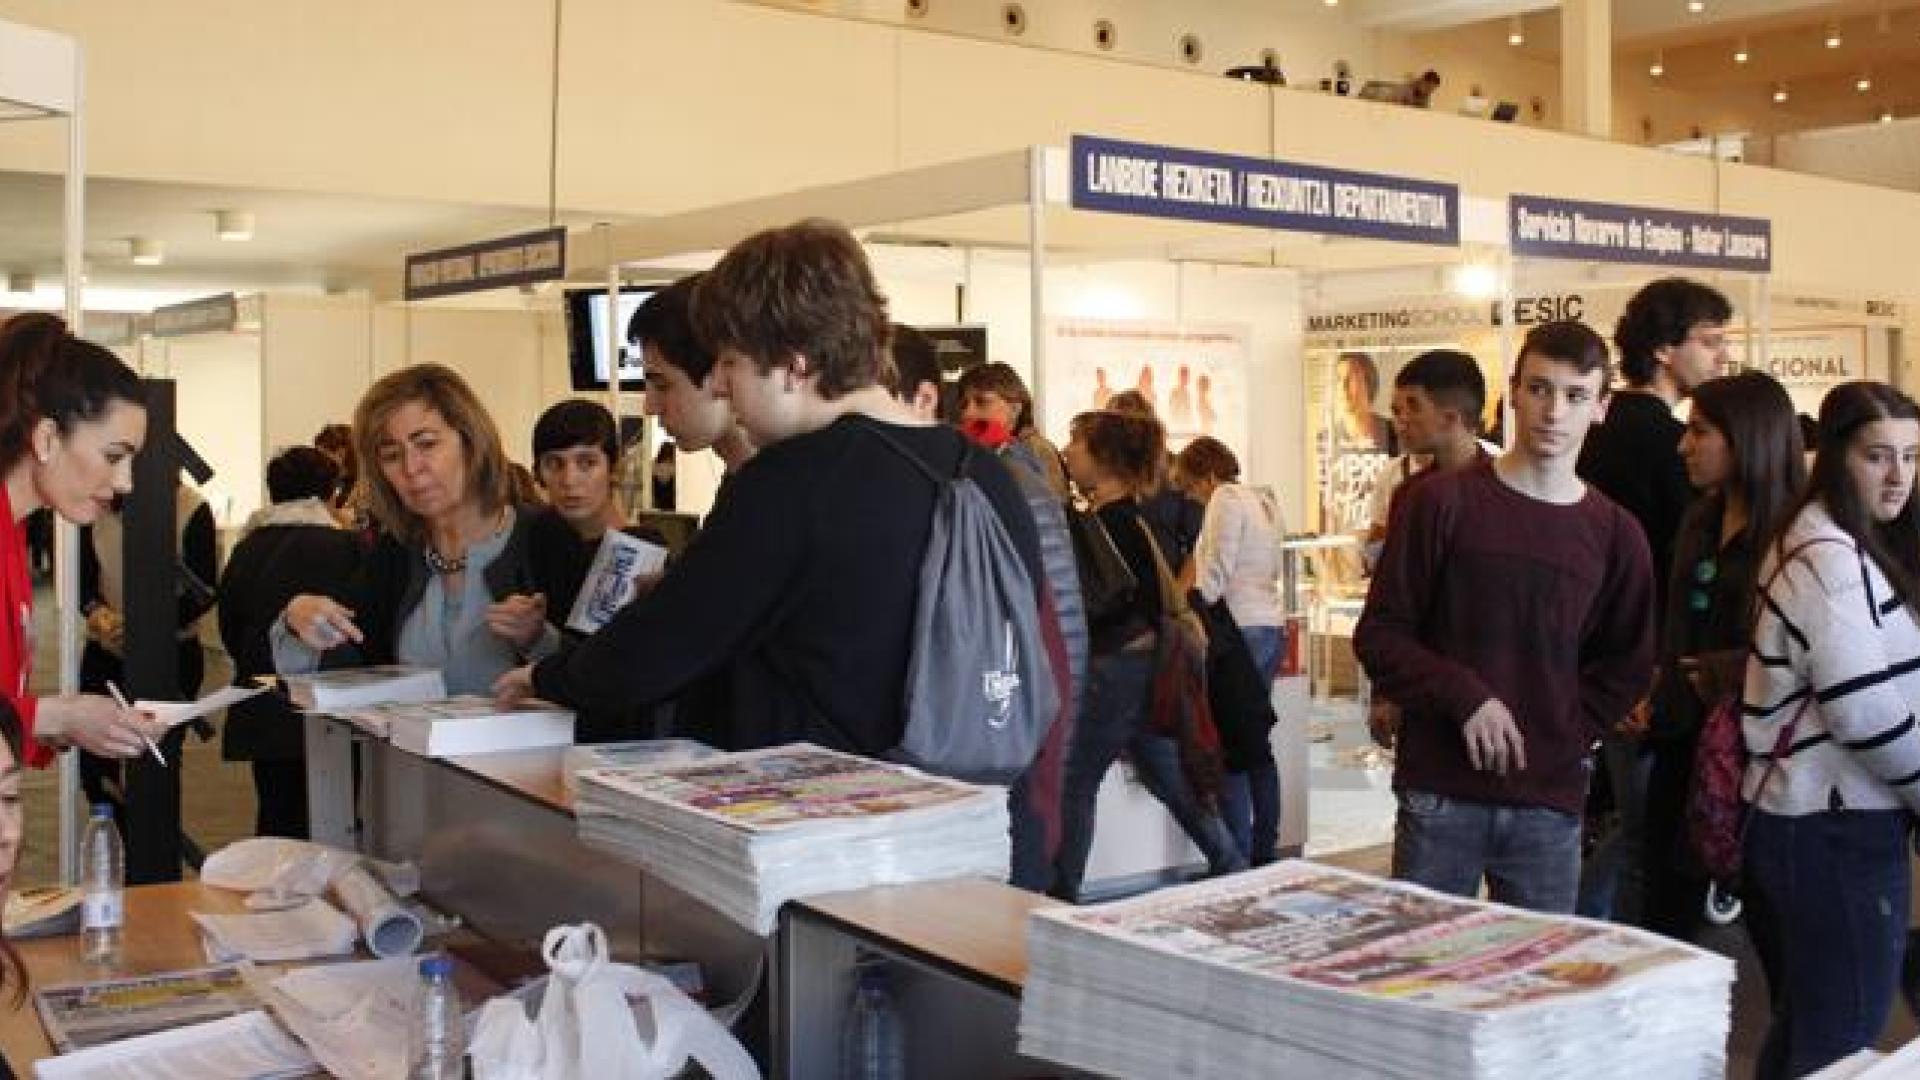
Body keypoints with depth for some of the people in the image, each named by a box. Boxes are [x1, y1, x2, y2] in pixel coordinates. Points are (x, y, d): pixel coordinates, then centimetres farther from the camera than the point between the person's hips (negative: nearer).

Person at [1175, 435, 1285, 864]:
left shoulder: (1226, 499, -8)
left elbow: (1214, 576, -15)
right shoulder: (1263, 502, 18)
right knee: (1257, 746, 13)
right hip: (1272, 628, 9)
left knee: (1230, 749, -5)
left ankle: (1239, 858, -4)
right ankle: (1265, 851, 17)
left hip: (1242, 631, -9)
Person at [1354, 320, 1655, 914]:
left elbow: (1625, 667, 16)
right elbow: (1379, 635, -2)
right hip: (1440, 793, -2)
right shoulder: (1442, 502, -2)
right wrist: (1463, 697, -15)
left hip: (1551, 804, 2)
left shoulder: (1615, 534, 6)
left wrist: (1563, 737, 2)